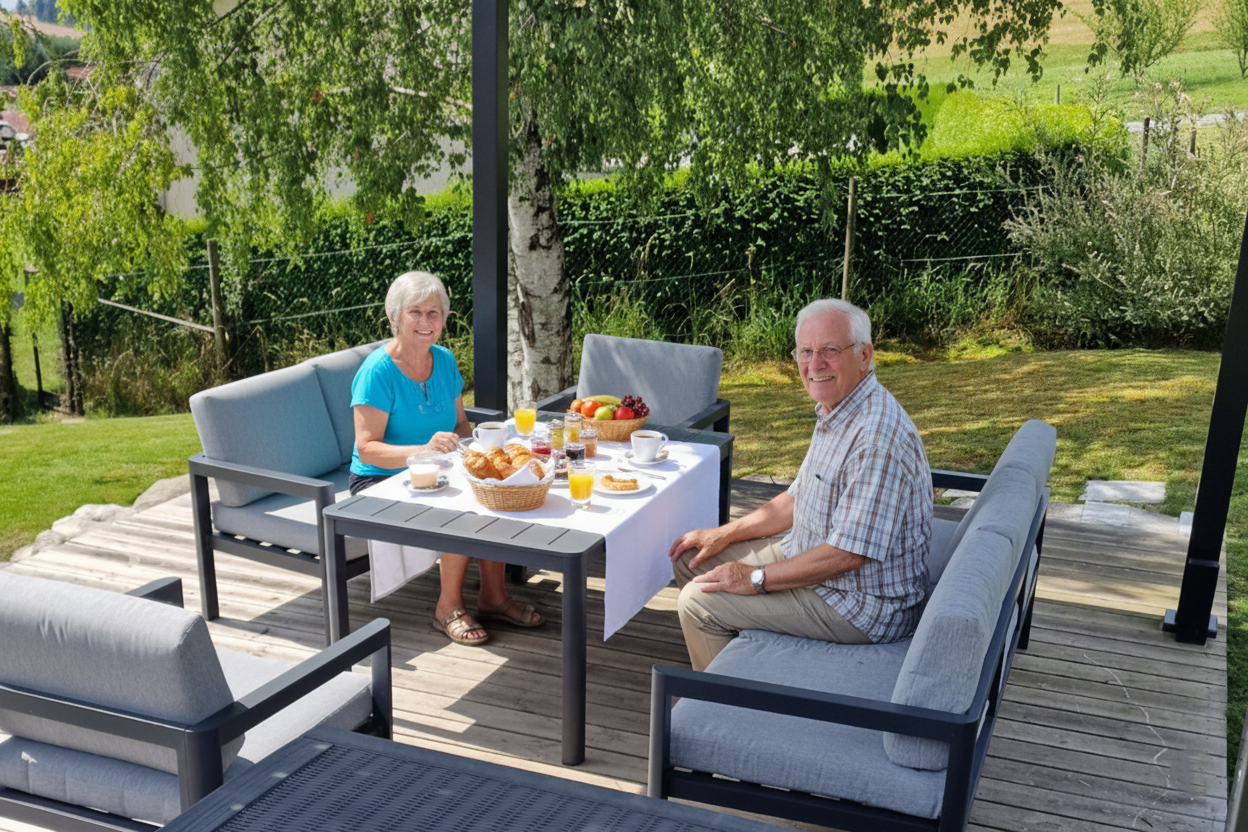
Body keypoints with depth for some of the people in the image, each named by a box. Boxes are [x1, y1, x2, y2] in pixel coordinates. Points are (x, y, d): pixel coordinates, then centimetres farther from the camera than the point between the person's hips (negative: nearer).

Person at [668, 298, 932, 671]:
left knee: (700, 601, -13)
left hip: (864, 606, -10)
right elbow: (799, 500, 16)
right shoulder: (835, 413, 5)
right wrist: (725, 534, 10)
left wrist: (757, 579, -20)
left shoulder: (877, 437, -30)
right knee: (691, 560, 15)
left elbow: (847, 554, -30)